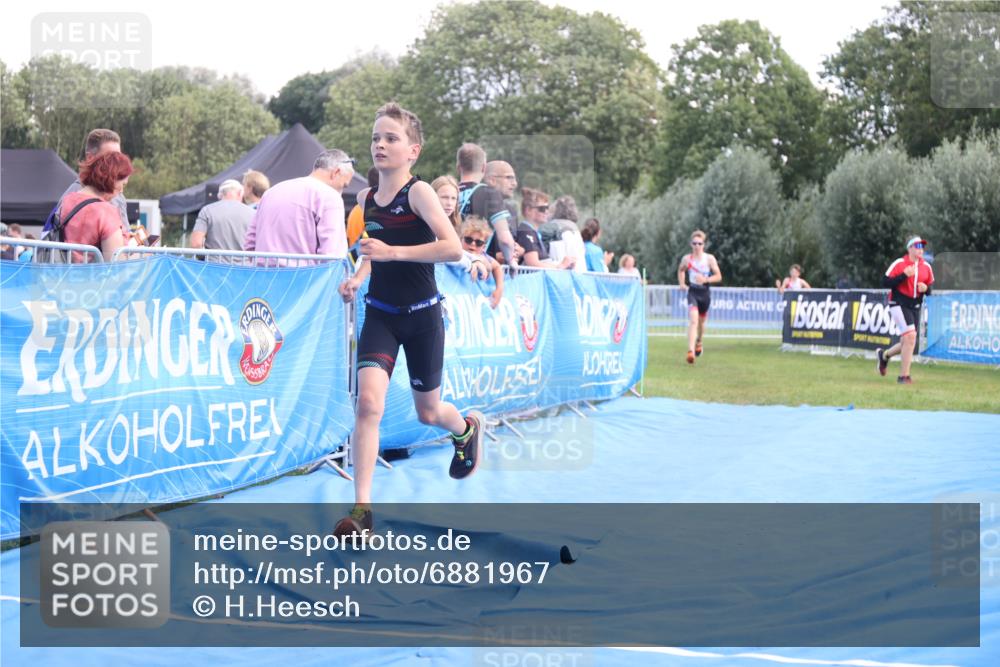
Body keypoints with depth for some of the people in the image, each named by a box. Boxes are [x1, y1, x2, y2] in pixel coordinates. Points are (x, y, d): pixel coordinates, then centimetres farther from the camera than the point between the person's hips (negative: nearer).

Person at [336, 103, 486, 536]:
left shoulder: (418, 192, -14)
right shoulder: (366, 199, 3)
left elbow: (453, 248, -26)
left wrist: (392, 252, -29)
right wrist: (358, 277, 3)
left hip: (421, 315, -3)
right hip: (380, 314, 3)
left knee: (427, 413, 13)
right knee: (369, 402, -19)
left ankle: (468, 427, 52)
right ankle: (362, 508, -16)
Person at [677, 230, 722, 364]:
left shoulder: (709, 259, -5)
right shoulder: (687, 259, -3)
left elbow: (719, 276, -3)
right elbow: (680, 270, 18)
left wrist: (706, 279, -19)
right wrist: (681, 283, 2)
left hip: (705, 293, 2)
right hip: (692, 292, -2)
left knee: (701, 322, 18)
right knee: (693, 320, -21)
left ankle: (699, 342, 50)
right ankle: (690, 351, -29)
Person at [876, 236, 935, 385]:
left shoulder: (926, 267, 8)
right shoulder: (899, 264, -8)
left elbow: (930, 287, 16)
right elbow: (885, 282, -12)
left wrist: (926, 288, -8)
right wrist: (904, 275, -21)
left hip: (915, 307, 6)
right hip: (899, 304, -6)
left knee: (908, 343, 9)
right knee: (910, 336, -20)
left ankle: (884, 355, 39)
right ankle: (904, 376, -13)